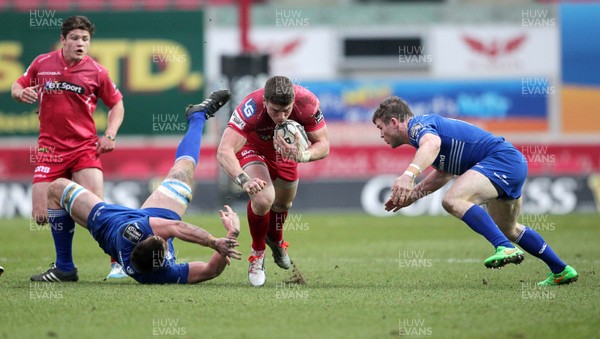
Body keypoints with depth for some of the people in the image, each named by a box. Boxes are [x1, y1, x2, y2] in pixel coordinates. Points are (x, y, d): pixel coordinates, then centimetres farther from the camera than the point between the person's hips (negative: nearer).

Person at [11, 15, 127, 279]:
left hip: (84, 148, -2)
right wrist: (21, 93, -10)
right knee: (42, 215, -6)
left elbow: (116, 103, 12)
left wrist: (110, 135, -3)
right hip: (50, 148, 2)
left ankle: (117, 263, -2)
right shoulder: (42, 64, 1)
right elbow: (17, 86, 15)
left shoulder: (96, 72, -1)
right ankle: (64, 266, 15)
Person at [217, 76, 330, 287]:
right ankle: (257, 253, 0)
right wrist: (244, 180, -65)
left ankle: (275, 240, 57)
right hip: (252, 148, -4)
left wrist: (303, 156, -48)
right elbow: (224, 151, -49)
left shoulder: (307, 103, -36)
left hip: (285, 149, 4)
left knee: (283, 203, 20)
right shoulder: (251, 108, -44)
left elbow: (323, 145, -26)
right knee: (263, 198, -27)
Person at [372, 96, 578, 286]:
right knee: (507, 229, 28)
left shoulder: (417, 125, -11)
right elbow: (444, 173, 35)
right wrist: (411, 196, 30)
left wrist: (409, 174, -52)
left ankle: (505, 247, -35)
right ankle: (561, 271, 38)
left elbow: (432, 144, -37)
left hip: (502, 159, -11)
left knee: (453, 200, -29)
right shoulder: (425, 129, 20)